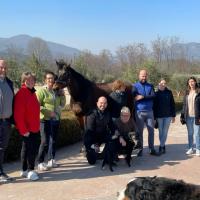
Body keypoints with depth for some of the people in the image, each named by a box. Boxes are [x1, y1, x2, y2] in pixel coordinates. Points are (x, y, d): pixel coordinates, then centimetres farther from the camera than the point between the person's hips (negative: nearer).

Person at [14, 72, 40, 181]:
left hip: (35, 128, 9)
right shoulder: (21, 94, -15)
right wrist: (23, 130, -20)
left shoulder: (32, 93, 13)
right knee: (29, 149, -3)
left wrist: (37, 125, 16)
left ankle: (25, 170, 24)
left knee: (34, 148, 13)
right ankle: (30, 170, 9)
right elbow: (18, 115, -20)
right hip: (26, 129, -9)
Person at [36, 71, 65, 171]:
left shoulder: (56, 91, 11)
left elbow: (62, 104, 18)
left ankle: (51, 160, 24)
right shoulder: (41, 91, -7)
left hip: (56, 119, 6)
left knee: (53, 140, 12)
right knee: (45, 142, -6)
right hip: (45, 119, -6)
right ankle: (40, 163, 2)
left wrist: (62, 95, 1)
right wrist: (48, 112, -22)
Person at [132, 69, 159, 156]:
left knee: (151, 130, 4)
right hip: (139, 112, -2)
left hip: (149, 111, 3)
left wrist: (142, 97, -18)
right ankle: (140, 149, 14)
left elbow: (153, 96, -7)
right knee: (140, 131, 4)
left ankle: (151, 149, 13)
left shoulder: (150, 86, 10)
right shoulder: (135, 86, 2)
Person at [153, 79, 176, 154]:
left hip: (168, 115, 0)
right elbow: (154, 105, 0)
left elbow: (172, 104, 4)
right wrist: (154, 116, -3)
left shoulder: (169, 92, 1)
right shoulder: (156, 93, -1)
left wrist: (173, 115, 2)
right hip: (159, 116, 0)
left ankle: (161, 146, 8)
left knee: (165, 132, 1)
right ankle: (163, 146, 16)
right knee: (161, 132, 5)